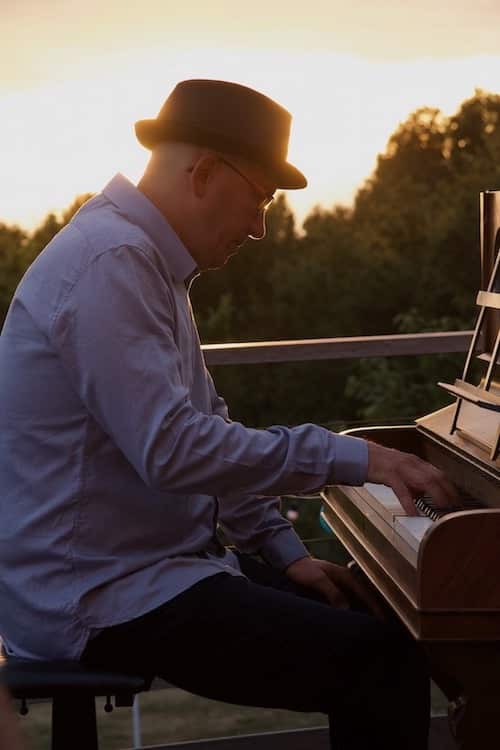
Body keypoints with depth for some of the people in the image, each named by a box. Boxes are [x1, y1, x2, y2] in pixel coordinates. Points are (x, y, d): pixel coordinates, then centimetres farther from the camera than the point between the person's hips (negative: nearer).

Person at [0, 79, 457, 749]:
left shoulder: (150, 261, 15)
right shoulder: (110, 264, -19)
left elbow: (204, 423, 19)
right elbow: (171, 450, -27)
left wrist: (283, 551, 12)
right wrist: (347, 456, -21)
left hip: (151, 562, 11)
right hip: (99, 598, -10)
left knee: (375, 614, 9)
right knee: (384, 662, -20)